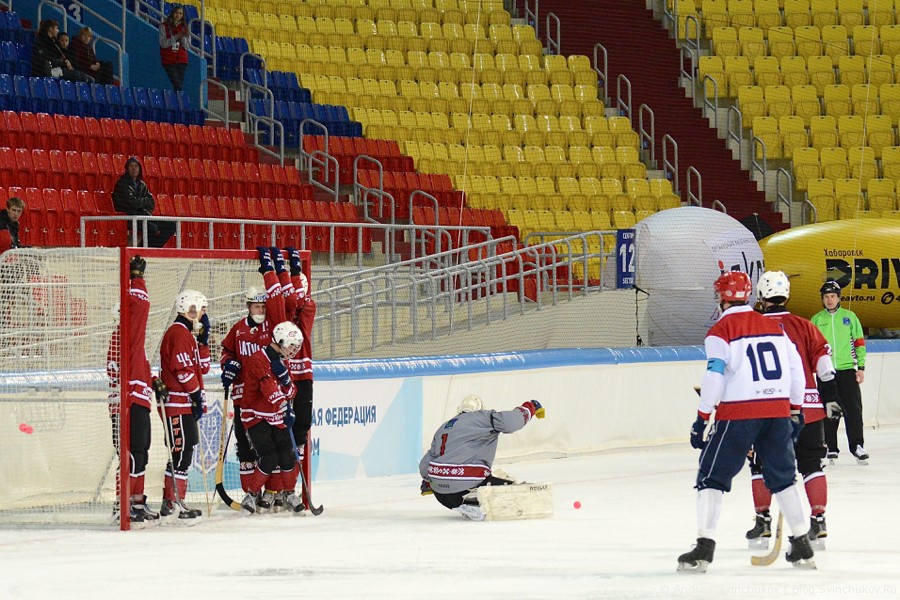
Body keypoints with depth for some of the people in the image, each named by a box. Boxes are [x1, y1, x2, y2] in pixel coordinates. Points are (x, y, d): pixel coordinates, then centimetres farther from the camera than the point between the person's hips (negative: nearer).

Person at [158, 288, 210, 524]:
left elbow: (202, 367, 19)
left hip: (185, 405, 11)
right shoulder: (179, 332, -11)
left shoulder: (188, 334, 22)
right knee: (181, 452, -12)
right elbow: (183, 368, -19)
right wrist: (196, 394, -14)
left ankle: (174, 503, 16)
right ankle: (172, 503, -13)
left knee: (184, 452, 12)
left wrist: (203, 339, 11)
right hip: (177, 402, -11)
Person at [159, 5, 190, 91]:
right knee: (177, 85, -13)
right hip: (169, 61, -3)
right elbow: (163, 43, -8)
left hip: (181, 60, 3)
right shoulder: (164, 26, 1)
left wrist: (183, 37, -14)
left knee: (180, 85, -2)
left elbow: (187, 47, 5)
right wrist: (176, 37, -16)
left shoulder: (184, 27, 10)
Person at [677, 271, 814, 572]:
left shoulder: (720, 331, -4)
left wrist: (701, 419, -7)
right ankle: (801, 544, 16)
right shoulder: (774, 327, 14)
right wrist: (796, 411, 22)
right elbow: (795, 370, 14)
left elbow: (715, 377, -12)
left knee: (712, 477, 2)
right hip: (778, 410, 5)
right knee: (782, 477, 18)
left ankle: (704, 548, -7)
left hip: (738, 413, -5)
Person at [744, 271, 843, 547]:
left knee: (761, 463, 11)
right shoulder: (804, 326, 5)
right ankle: (818, 519, 1)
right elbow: (823, 362, 4)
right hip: (807, 407, 2)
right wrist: (830, 397, 11)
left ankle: (763, 521, 8)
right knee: (811, 463, 8)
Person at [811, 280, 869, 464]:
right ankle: (831, 448, 9)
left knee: (853, 409, -5)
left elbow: (859, 342, 8)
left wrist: (861, 367, 2)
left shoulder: (849, 317, 7)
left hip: (847, 370, -1)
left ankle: (857, 446, -1)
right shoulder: (816, 320, 8)